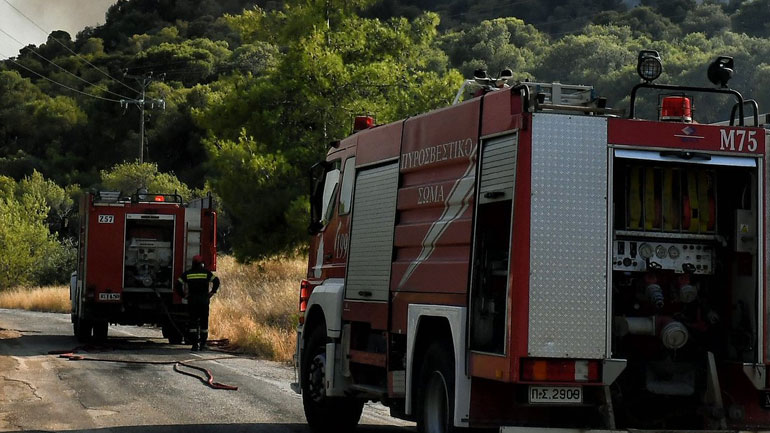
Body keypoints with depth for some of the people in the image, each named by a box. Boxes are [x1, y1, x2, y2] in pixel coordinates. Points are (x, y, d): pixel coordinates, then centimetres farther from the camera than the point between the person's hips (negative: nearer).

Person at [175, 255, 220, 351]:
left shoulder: (187, 273, 6)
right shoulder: (206, 272, 3)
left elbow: (178, 284, 1)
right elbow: (216, 281, -4)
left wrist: (183, 295, 8)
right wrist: (212, 292, 4)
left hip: (192, 300, 1)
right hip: (204, 300, -1)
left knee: (193, 322, 3)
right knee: (204, 321, 8)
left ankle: (194, 344, -5)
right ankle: (202, 344, 8)